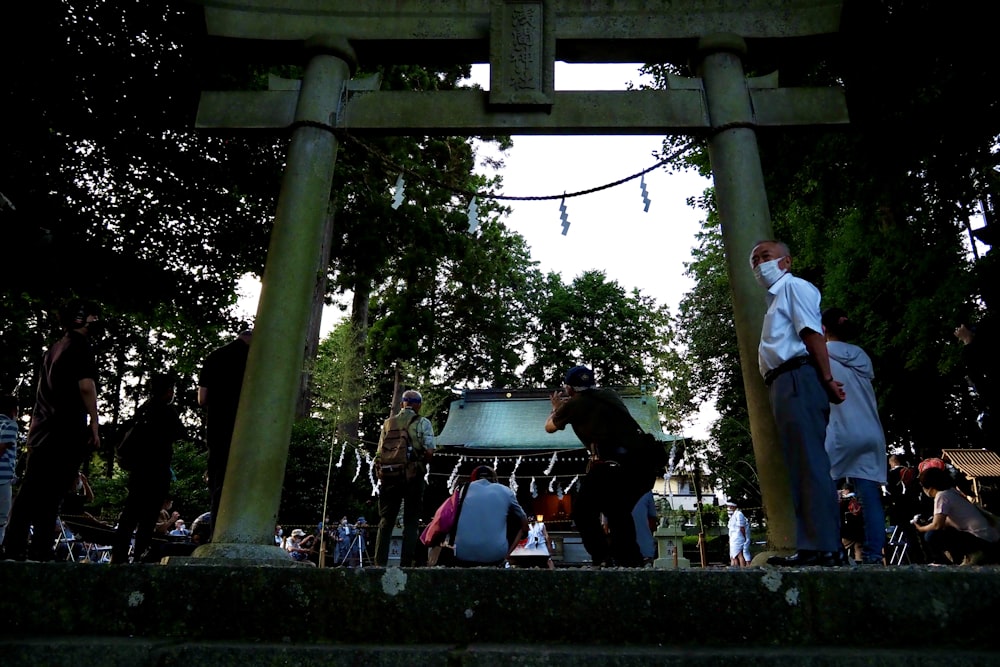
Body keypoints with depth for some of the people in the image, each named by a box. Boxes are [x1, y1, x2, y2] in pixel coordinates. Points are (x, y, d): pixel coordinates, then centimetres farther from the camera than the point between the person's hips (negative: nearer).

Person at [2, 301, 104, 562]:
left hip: (41, 428, 8)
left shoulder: (54, 348, 21)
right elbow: (86, 385, -16)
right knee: (51, 492, -5)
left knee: (31, 489, 8)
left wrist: (35, 425, 25)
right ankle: (40, 548, -3)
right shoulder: (80, 346, -6)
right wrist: (94, 424, -14)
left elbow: (45, 388, 23)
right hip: (66, 431, -8)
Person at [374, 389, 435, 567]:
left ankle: (380, 562, 8)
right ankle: (406, 564, 4)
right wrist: (421, 463, 9)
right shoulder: (423, 423, -2)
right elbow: (430, 451, -10)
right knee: (411, 523, 5)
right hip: (413, 477, -3)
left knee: (386, 521, 10)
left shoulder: (388, 424, 9)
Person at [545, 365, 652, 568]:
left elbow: (549, 427, 28)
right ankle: (631, 561, 23)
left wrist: (556, 408, 47)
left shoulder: (574, 404, 8)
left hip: (611, 466, -6)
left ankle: (603, 560, 4)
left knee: (583, 511, 14)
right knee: (619, 512, 26)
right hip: (643, 466, 6)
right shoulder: (611, 395, 21)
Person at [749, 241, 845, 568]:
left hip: (797, 379, -10)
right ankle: (812, 546, 10)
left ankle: (823, 548, -13)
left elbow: (812, 333, -11)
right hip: (785, 385, 10)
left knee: (810, 463, -13)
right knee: (800, 466, 7)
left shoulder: (794, 286, 1)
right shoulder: (776, 299, 30)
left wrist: (827, 379, -18)